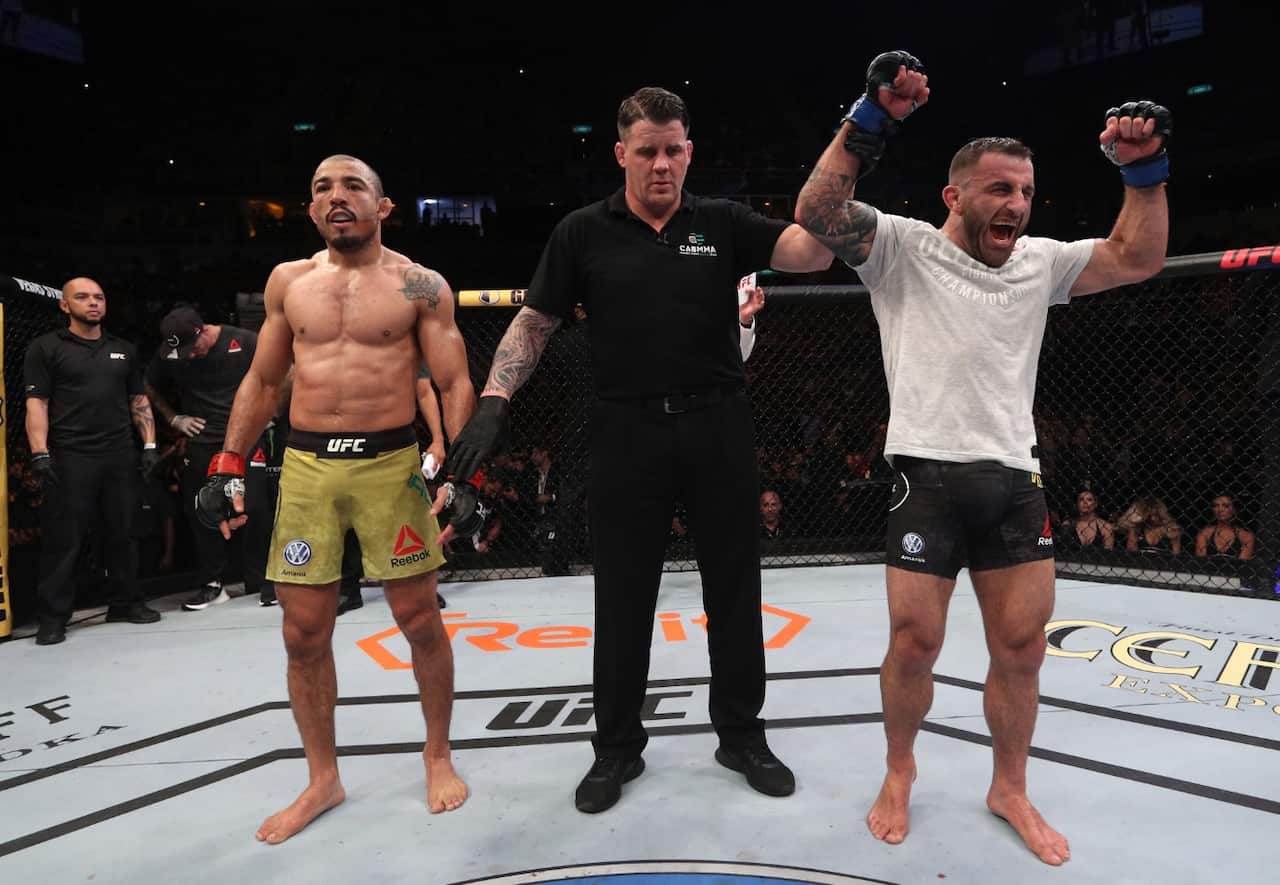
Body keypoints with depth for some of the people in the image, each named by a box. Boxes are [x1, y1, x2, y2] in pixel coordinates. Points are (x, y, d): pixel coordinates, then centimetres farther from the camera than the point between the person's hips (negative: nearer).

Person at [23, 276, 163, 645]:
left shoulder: (123, 350, 16)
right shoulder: (45, 348, 3)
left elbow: (139, 401, 18)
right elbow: (36, 404, -3)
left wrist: (150, 445, 8)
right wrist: (40, 455, -12)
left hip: (121, 457, 4)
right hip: (69, 459, -4)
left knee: (121, 534, 10)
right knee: (63, 539, 0)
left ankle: (125, 602, 21)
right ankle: (53, 617, 8)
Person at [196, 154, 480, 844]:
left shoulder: (420, 285, 0)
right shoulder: (288, 281, 10)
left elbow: (455, 384, -3)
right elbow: (262, 381, 16)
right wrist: (230, 465, 10)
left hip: (392, 463, -3)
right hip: (305, 466, 3)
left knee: (420, 620, 6)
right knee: (304, 635, 6)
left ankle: (438, 756, 28)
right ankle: (323, 779, 26)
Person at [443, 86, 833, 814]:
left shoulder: (722, 223, 4)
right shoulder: (583, 233, 3)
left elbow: (814, 251, -6)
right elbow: (534, 324, 4)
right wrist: (496, 400, -9)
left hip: (720, 426, 1)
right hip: (631, 430, -1)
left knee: (734, 586, 11)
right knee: (624, 596, 8)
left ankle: (742, 734, 30)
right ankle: (618, 747, 27)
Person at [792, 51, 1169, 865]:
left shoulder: (1040, 262, 14)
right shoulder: (903, 248, -2)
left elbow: (1139, 258, 15)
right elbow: (816, 213, -15)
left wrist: (1145, 169, 3)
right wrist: (872, 119, -21)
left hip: (1016, 480, 5)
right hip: (929, 476, -5)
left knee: (1022, 649, 10)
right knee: (914, 645, 1)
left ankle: (1010, 789, 32)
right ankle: (900, 771, 28)